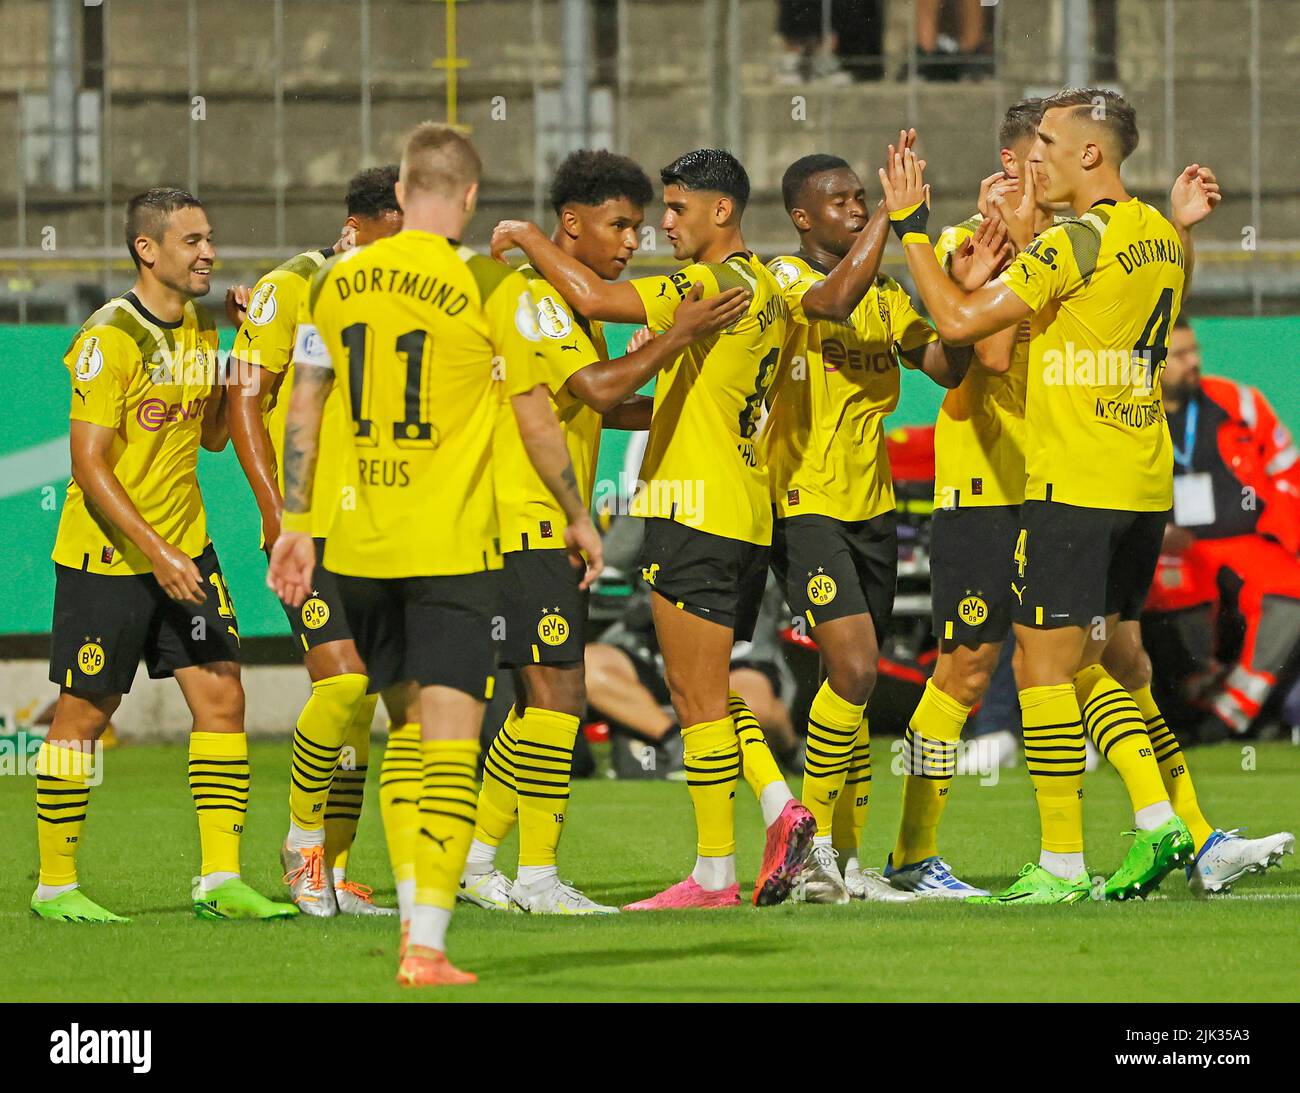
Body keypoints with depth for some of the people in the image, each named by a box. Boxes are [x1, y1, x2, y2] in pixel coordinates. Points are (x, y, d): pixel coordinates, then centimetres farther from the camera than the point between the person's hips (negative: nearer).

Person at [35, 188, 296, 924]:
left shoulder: (201, 330, 8)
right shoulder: (110, 338, -16)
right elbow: (90, 465, -18)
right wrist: (156, 552, -24)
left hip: (185, 552, 7)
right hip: (104, 559, -7)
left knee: (222, 696, -3)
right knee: (84, 717, 2)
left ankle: (220, 879, 0)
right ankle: (56, 885, 14)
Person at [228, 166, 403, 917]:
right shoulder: (290, 290, -6)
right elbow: (245, 399, -7)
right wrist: (277, 509, -14)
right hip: (311, 528, -6)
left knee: (360, 700, 5)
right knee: (344, 682, -17)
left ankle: (334, 871, 13)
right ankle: (304, 840, 2)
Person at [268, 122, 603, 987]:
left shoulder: (337, 283, 5)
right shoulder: (489, 287, -7)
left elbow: (305, 406, 8)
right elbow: (535, 418, -2)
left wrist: (295, 523, 14)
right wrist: (579, 517, 10)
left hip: (357, 542, 4)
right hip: (451, 544, -4)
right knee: (450, 743, -5)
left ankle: (413, 906, 24)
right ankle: (427, 943, -12)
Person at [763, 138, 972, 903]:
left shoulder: (886, 293, 14)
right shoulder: (783, 278, -8)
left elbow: (948, 366, 8)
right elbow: (835, 299, -30)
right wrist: (892, 211, -25)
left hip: (871, 508, 7)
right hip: (805, 503, -7)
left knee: (856, 681, 8)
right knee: (855, 667, -18)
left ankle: (846, 861, 13)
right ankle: (812, 847, -8)